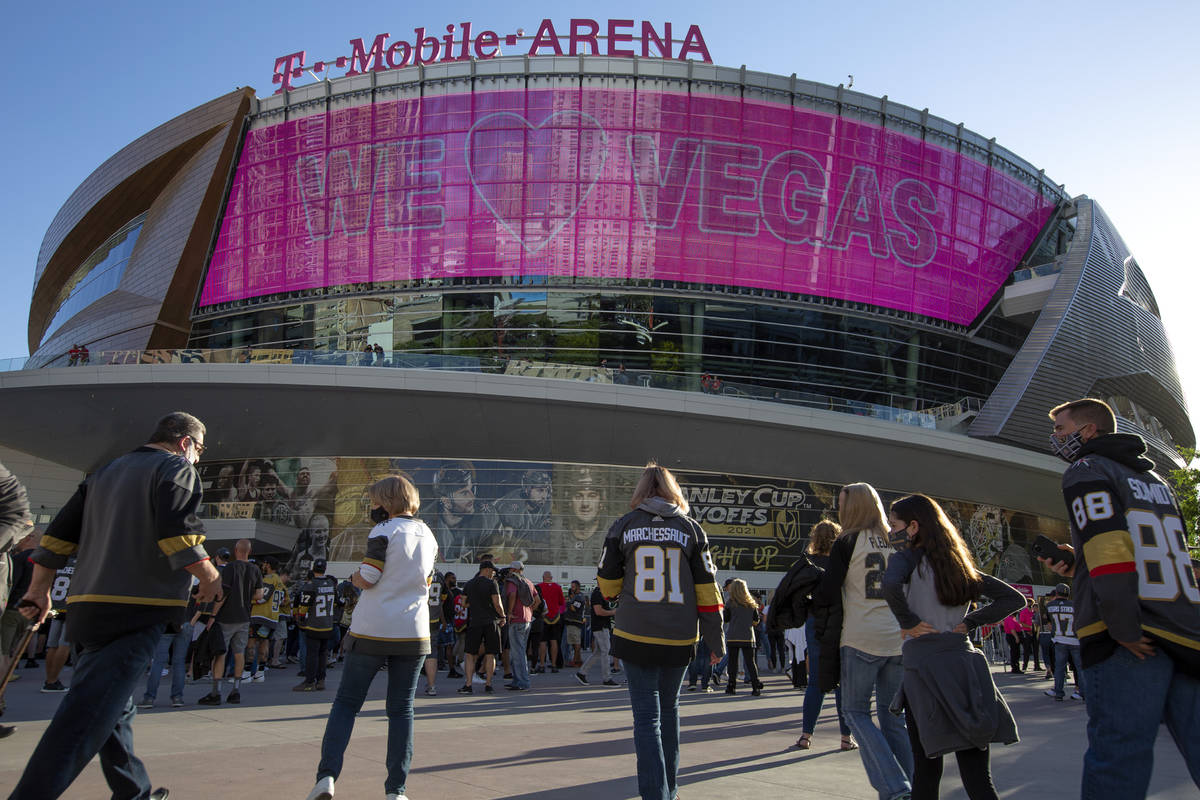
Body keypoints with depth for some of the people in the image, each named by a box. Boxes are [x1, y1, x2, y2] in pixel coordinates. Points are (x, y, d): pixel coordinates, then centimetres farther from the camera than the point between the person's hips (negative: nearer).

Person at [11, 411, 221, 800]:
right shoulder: (178, 469, -2)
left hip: (86, 608, 9)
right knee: (86, 722, -11)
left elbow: (59, 533, 18)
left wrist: (39, 589, 23)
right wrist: (209, 575, -4)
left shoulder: (106, 472, 22)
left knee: (116, 708, 20)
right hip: (138, 609, -9)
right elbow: (177, 536, -17)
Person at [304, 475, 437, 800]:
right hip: (413, 633, 4)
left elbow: (366, 579, -13)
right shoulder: (428, 535, 11)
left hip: (372, 631, -4)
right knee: (402, 710, 9)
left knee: (346, 702, 9)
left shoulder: (384, 531, -8)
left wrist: (354, 576, 8)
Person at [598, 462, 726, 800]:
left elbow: (607, 586, 4)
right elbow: (706, 588, 0)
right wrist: (716, 640, 7)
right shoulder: (691, 528, 1)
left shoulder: (623, 526, -1)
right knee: (669, 708, 20)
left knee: (647, 715, 4)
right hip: (679, 638, 2)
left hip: (635, 635, -2)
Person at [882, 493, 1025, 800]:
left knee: (926, 768, 6)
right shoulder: (960, 563, 16)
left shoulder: (908, 558, -3)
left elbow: (890, 585, -26)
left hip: (926, 665, -5)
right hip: (965, 663, 5)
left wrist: (908, 622, -11)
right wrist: (969, 623, 11)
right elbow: (1014, 598, 16)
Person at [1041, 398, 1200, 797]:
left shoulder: (1086, 471, -1)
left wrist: (1124, 630, -17)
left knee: (1118, 754, -5)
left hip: (1130, 638, -8)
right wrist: (1078, 564, 24)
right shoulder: (1153, 478, 24)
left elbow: (1109, 548, -16)